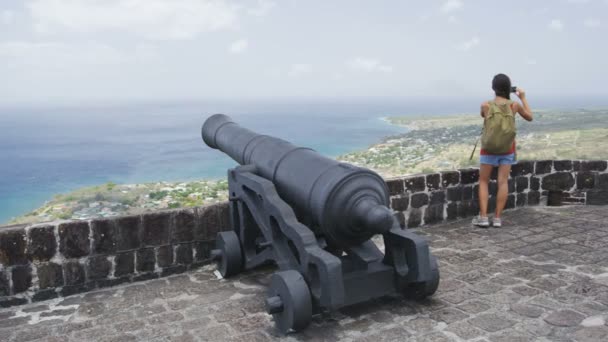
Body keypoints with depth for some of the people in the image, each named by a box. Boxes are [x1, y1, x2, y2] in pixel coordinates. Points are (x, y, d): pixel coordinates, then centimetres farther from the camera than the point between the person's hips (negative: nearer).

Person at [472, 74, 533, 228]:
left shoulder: (486, 105, -13)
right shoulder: (514, 105, -9)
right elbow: (529, 117, 11)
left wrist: (498, 100, 13)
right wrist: (523, 97, 15)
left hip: (489, 149, -1)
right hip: (507, 149, 1)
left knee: (483, 181, 9)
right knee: (503, 182, 5)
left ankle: (483, 217, 3)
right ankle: (497, 218, 5)